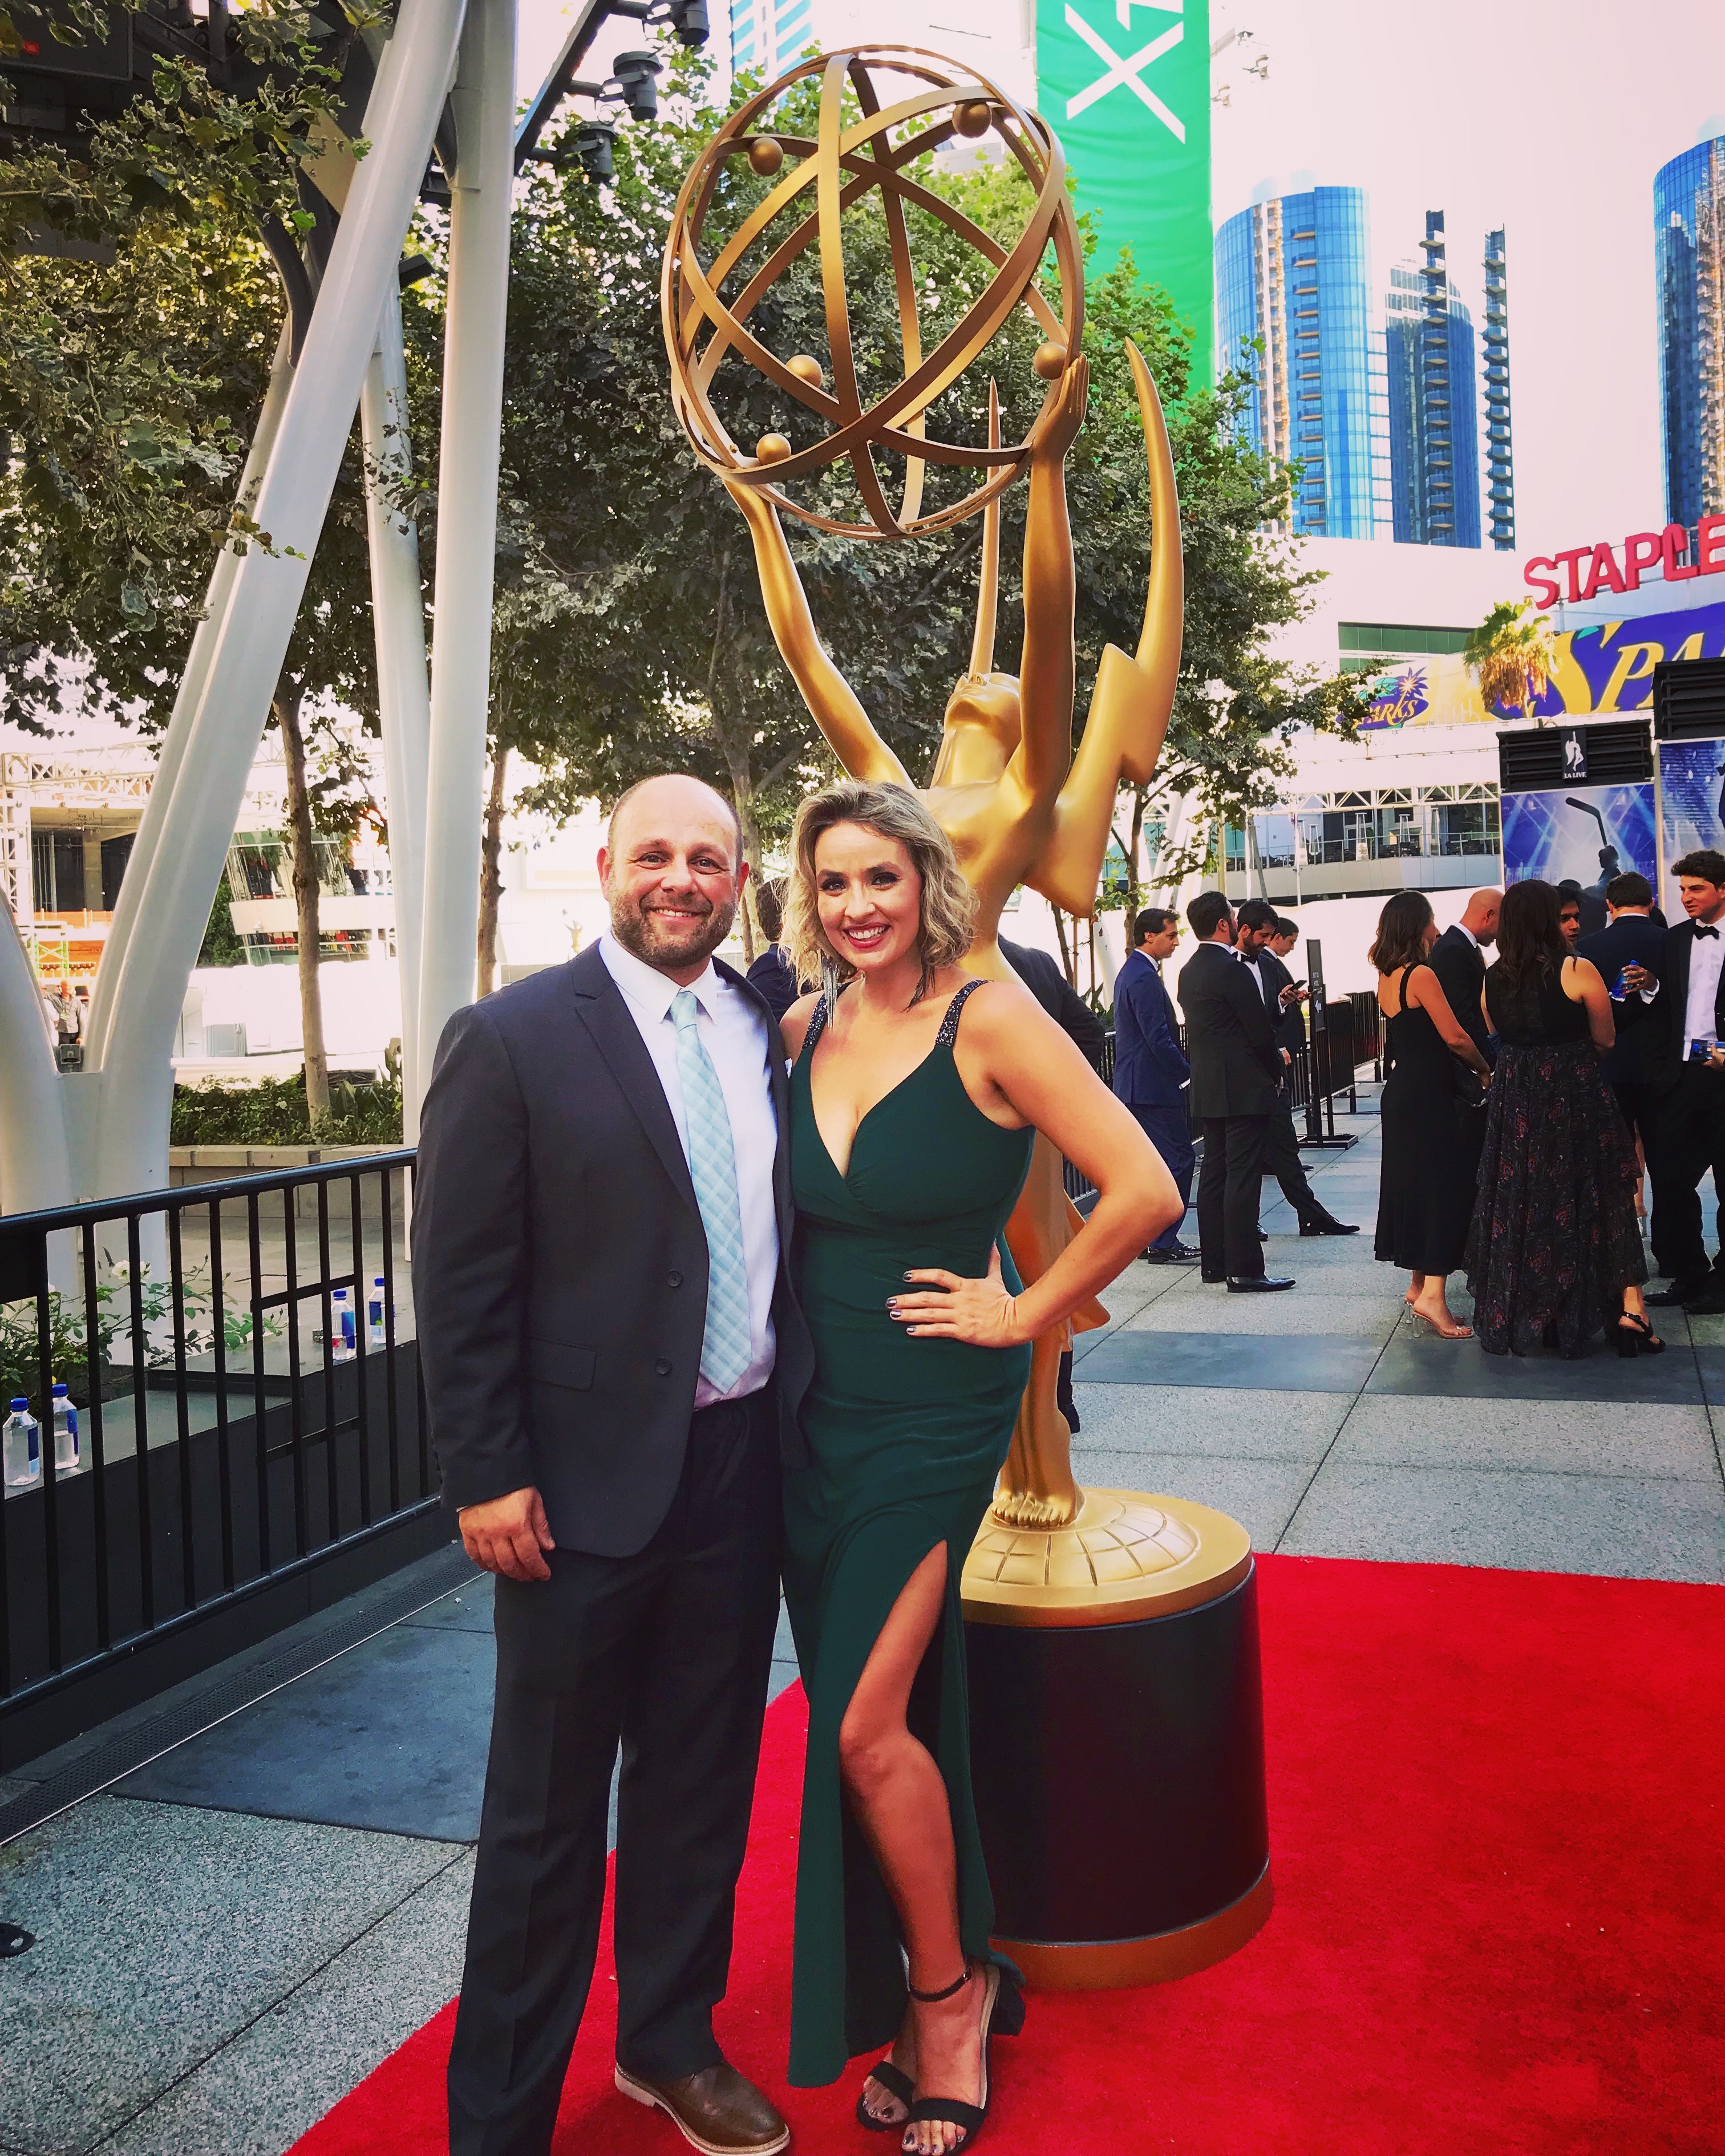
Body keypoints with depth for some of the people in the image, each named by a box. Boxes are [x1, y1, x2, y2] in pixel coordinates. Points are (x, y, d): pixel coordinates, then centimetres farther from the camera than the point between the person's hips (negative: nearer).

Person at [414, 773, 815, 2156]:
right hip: (589, 1483, -5)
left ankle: (671, 2042, 42)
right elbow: (461, 1279, -10)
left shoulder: (770, 1031, 5)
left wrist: (802, 1419, 8)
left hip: (743, 1462, 5)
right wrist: (487, 1476, -11)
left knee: (702, 1781, 20)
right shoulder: (515, 1040, -10)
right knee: (549, 1811, 10)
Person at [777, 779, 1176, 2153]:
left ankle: (949, 1990, 19)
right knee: (861, 1721, 13)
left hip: (935, 1416, -5)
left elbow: (1143, 1190, -17)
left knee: (866, 1724, -8)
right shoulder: (803, 1031, 5)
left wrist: (1023, 1316, -11)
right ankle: (909, 2001, 33)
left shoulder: (988, 1020, -13)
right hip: (815, 1415, 6)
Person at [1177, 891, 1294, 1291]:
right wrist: (1276, 1070, 2)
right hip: (1244, 1089, -9)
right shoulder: (1231, 969, -16)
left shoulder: (1190, 971, 11)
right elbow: (1260, 1031, -14)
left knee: (1214, 1175, 13)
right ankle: (1244, 1270, -6)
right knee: (1242, 1178, -7)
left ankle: (1213, 1262, 19)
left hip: (1208, 1090, 9)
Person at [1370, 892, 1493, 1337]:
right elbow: (1455, 1037, -17)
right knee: (1446, 1186, -7)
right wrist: (1485, 1071, -2)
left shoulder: (1387, 978, 10)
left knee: (1415, 1184, 15)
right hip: (1430, 1096, -9)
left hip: (1401, 1094, 9)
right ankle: (1433, 1293, -12)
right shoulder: (1421, 975, -15)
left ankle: (1419, 1284, 24)